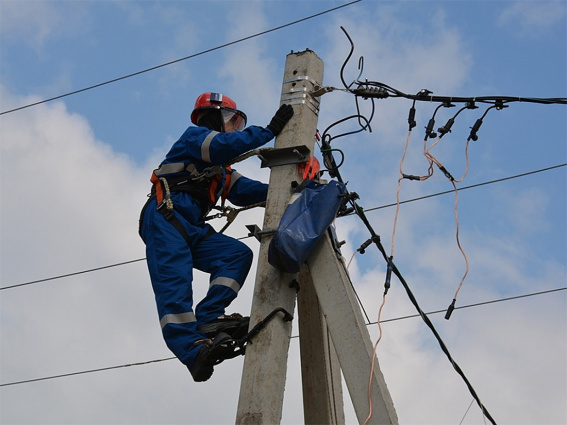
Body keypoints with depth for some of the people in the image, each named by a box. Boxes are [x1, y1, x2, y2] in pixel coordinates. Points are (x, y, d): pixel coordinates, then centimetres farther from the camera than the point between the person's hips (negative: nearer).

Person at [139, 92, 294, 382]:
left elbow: (243, 191, 19)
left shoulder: (220, 168, 33)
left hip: (193, 229, 8)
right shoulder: (195, 135, 9)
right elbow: (226, 144, -13)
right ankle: (193, 350, -42)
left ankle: (207, 320, -25)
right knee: (174, 281, -24)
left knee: (238, 254, -11)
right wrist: (270, 130, -13)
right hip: (166, 217, -8)